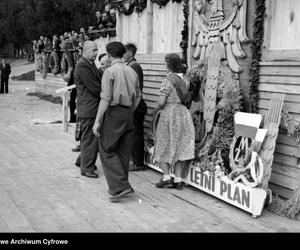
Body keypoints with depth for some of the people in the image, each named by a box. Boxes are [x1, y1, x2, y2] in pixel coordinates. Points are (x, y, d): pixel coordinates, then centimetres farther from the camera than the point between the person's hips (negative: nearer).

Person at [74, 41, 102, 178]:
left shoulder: (91, 64, 16)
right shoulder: (82, 66, -16)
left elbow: (98, 83, 17)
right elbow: (94, 88, -19)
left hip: (95, 106, 10)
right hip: (88, 108, -10)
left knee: (95, 136, 18)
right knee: (90, 138, -2)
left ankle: (83, 160, 35)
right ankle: (87, 168, 8)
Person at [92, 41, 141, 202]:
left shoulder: (110, 72, -10)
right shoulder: (132, 72, 10)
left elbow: (106, 98, -15)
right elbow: (137, 97, 13)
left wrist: (97, 121, -12)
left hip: (114, 113, -7)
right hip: (128, 115, 7)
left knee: (107, 151, -1)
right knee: (124, 153, 12)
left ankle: (120, 187, -8)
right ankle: (120, 187, 21)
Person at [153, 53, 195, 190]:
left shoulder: (168, 80, -15)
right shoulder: (182, 79, 6)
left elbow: (161, 102, -19)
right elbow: (187, 98, 12)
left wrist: (160, 107, 1)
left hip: (169, 114, -6)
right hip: (183, 113, 6)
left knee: (164, 146, 8)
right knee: (180, 147, 10)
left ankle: (166, 177, 1)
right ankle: (178, 180, 11)